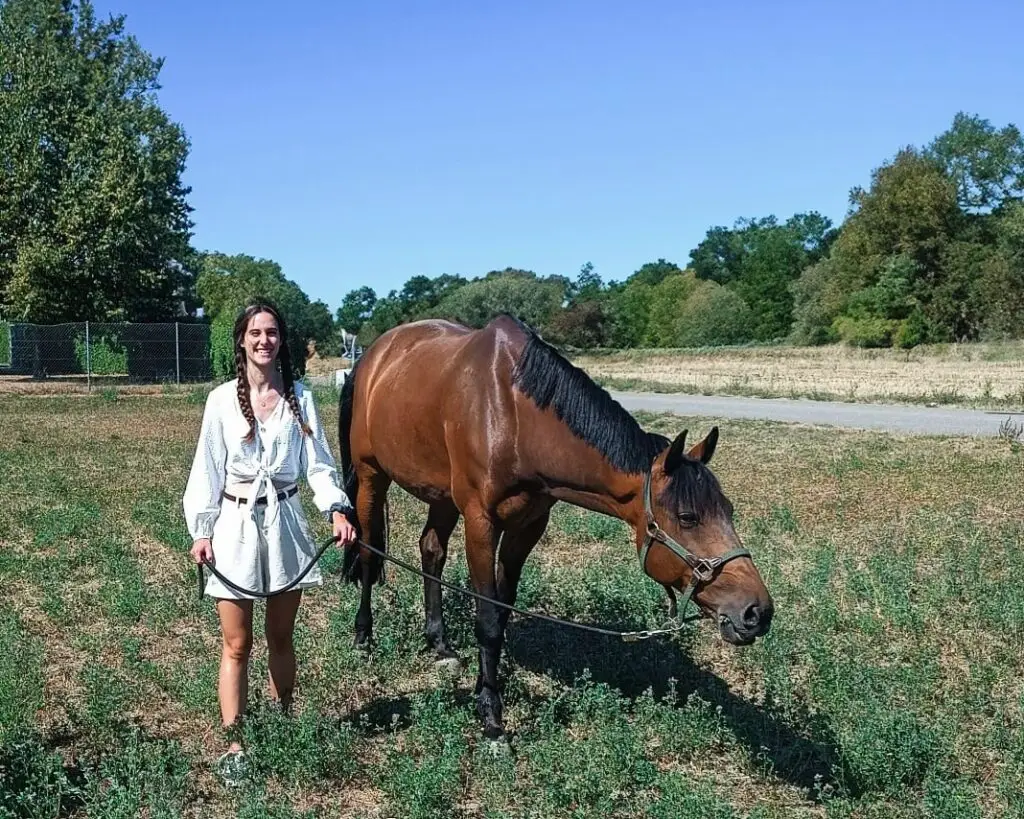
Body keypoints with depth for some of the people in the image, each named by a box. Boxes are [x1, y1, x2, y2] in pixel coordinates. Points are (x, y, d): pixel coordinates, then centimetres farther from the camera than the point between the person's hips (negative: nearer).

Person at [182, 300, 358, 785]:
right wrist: (201, 530, -5)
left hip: (285, 523, 2)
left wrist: (337, 510, -16)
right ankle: (233, 745, 8)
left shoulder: (300, 398, 1)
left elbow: (317, 462, -1)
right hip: (236, 524, -2)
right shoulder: (223, 399, -3)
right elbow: (207, 469, -1)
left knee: (281, 637, 14)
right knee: (237, 644, 2)